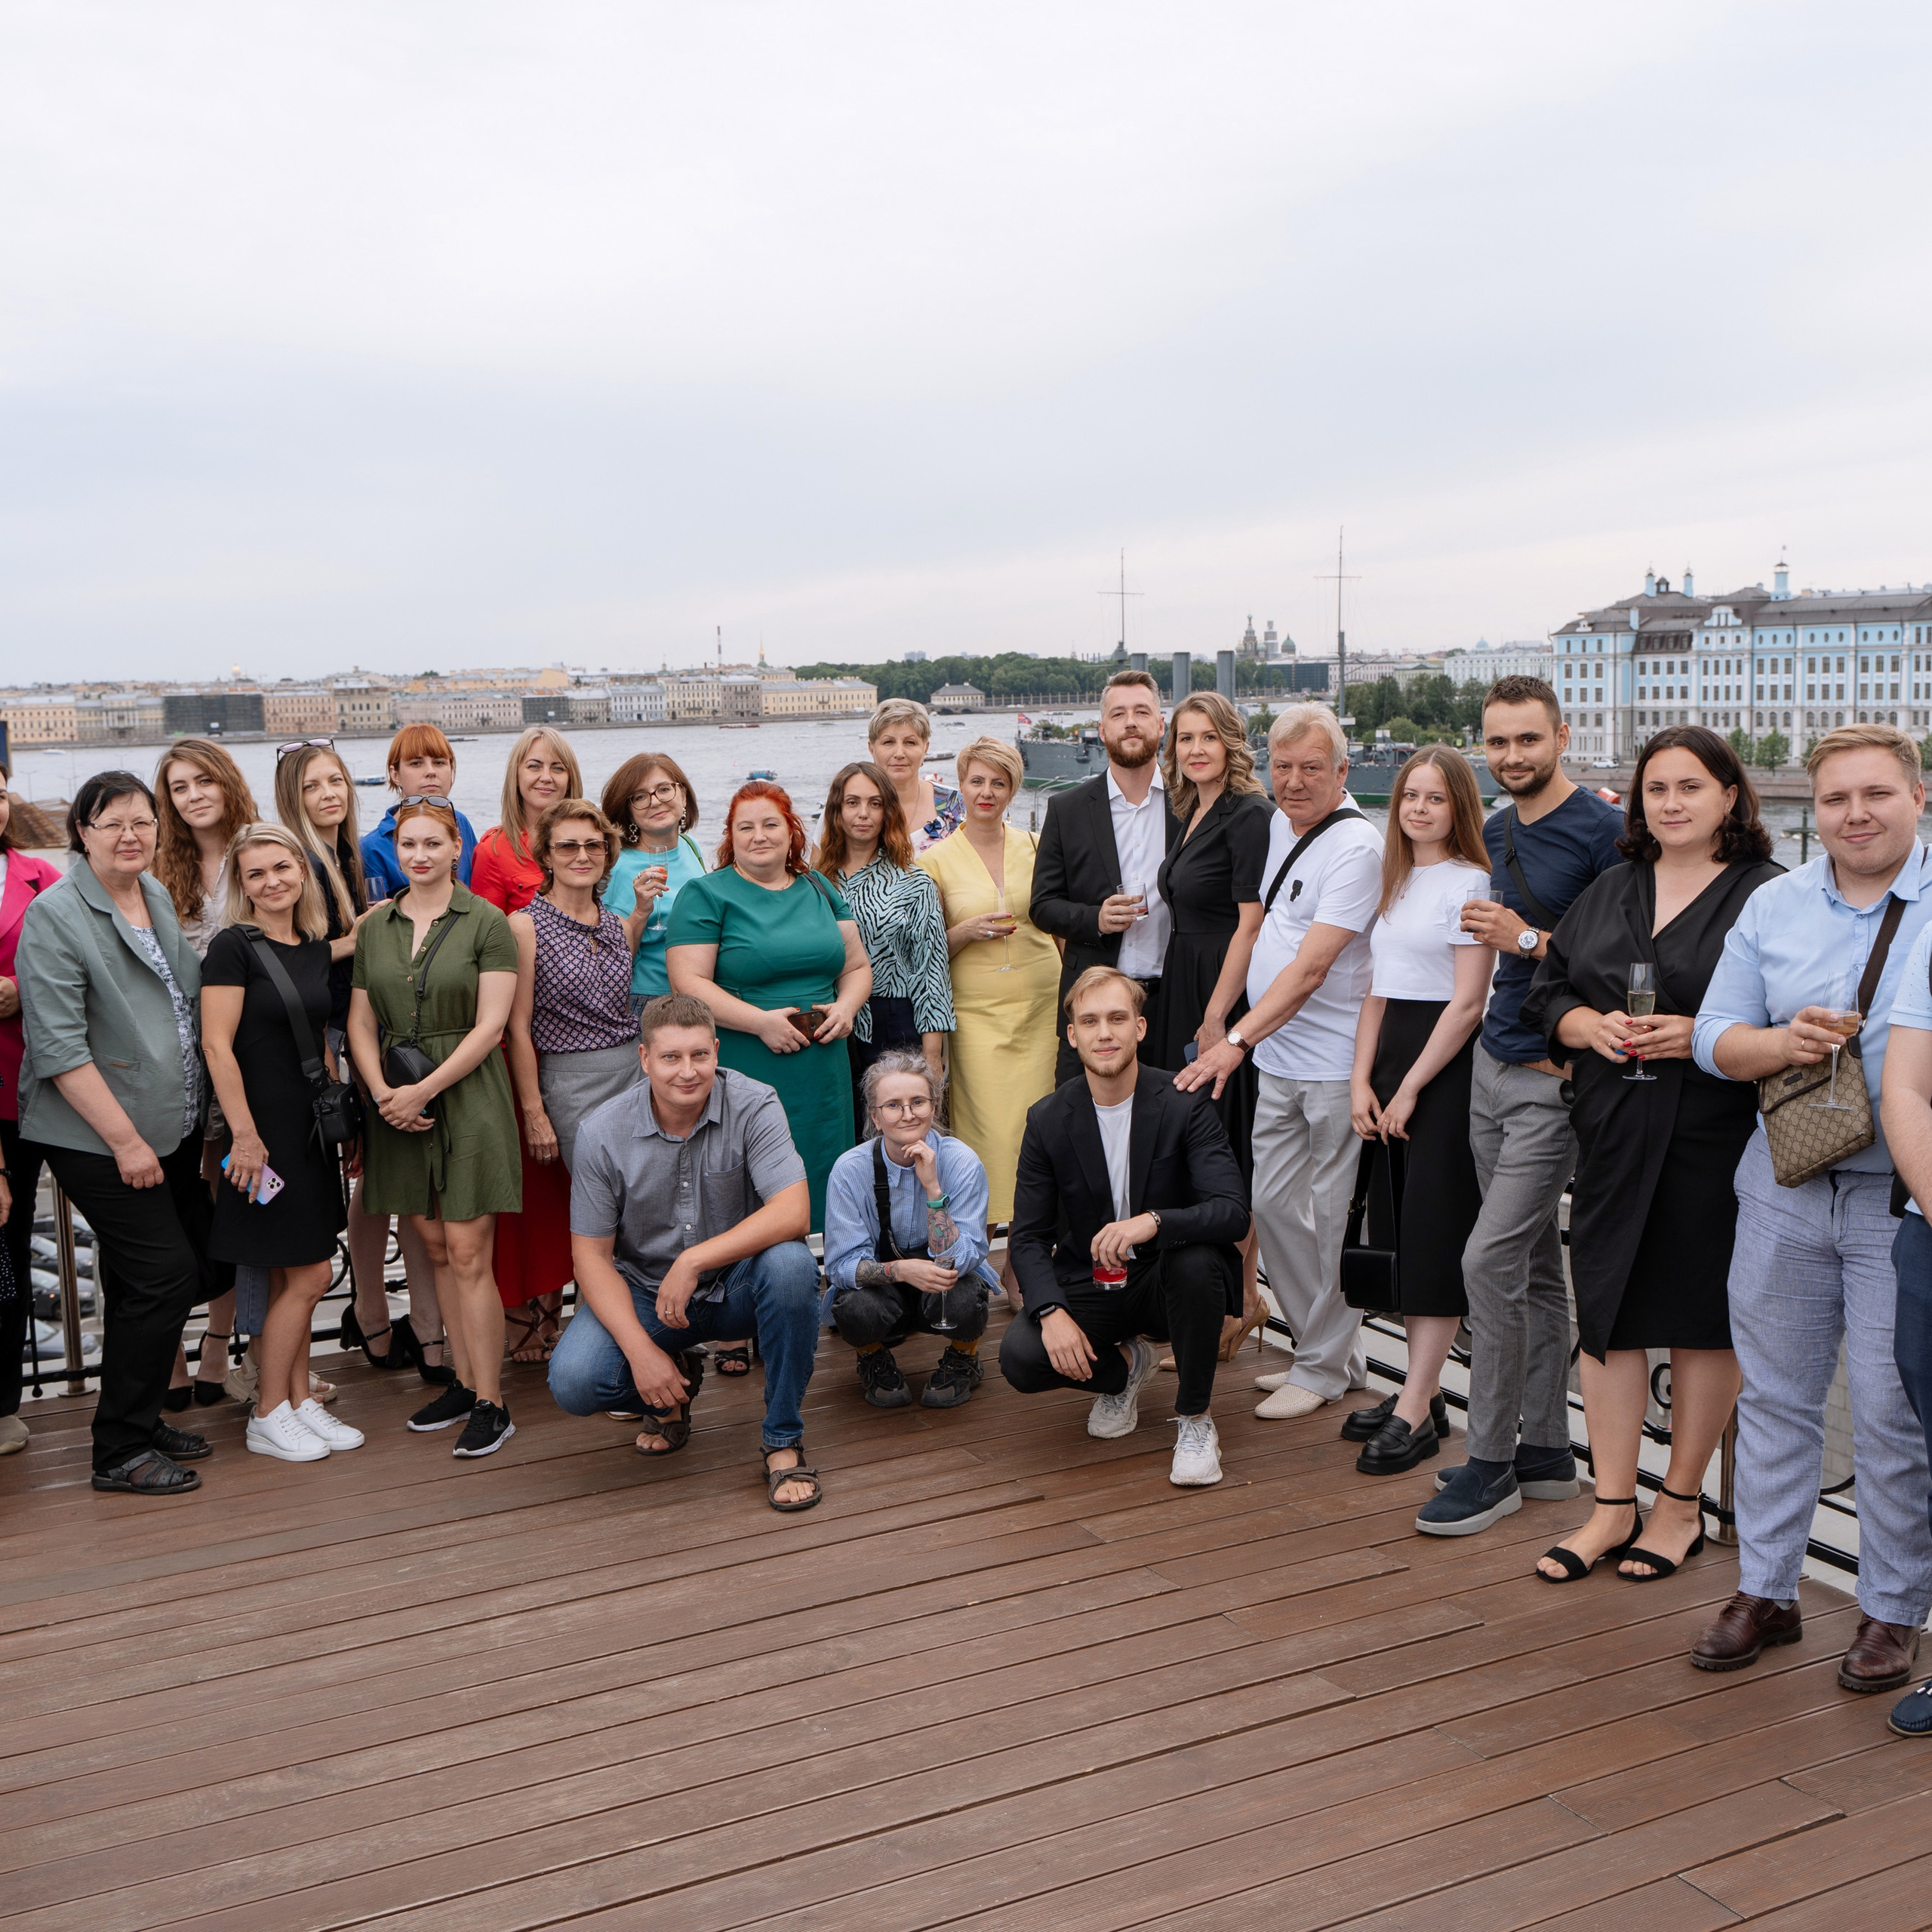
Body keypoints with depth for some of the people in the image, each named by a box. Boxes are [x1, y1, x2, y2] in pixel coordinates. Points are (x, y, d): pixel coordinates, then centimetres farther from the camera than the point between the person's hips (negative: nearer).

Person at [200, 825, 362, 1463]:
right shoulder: (234, 946, -11)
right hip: (265, 1127, -7)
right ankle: (267, 1418, 8)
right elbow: (217, 1045, -15)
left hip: (311, 1125, 7)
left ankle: (298, 1401, 22)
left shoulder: (317, 948, 10)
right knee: (307, 1275, -4)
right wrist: (243, 1133, -19)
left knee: (291, 1278, 13)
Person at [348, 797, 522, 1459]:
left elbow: (489, 1026, -10)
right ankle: (464, 1384, 21)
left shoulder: (487, 924, -5)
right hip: (397, 1099, 5)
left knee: (468, 1254, -6)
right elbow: (361, 1021, 9)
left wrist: (423, 1091, -14)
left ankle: (490, 1404, 1)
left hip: (467, 1094, -5)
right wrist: (381, 1092, -7)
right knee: (435, 1247, 11)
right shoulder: (375, 926, 10)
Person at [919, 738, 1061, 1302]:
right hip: (976, 1012, -2)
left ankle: (1022, 1260, 9)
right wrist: (970, 930, -13)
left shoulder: (1035, 847, 9)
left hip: (1042, 1004, 2)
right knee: (991, 1131, -9)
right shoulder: (937, 858, 3)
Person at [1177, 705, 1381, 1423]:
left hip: (1335, 1065, -8)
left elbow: (1310, 967, -24)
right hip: (1277, 1057, 8)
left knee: (1332, 1217, 2)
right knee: (1272, 1203, 11)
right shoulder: (1281, 825, 10)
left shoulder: (1356, 845, -16)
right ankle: (1335, 1351, 24)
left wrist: (1236, 1040, -30)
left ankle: (1323, 1367, 15)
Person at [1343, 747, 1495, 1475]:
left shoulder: (1469, 883, -9)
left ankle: (1414, 1412, -2)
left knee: (1436, 1236, -5)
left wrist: (1409, 1090, -12)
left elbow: (1466, 1004, -13)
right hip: (1391, 1056, 8)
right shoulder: (1393, 882, 14)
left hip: (1448, 1066, -8)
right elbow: (1378, 990, 13)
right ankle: (1422, 1394, 18)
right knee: (1398, 1229, 9)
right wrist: (1362, 1079, 2)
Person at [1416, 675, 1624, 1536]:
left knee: (1490, 1261, -10)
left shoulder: (1603, 828, -12)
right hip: (1493, 1066, 8)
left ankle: (1491, 1461, 3)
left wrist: (1529, 940, -19)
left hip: (1556, 1078, -8)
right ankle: (1545, 1449, 23)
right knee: (1536, 1263, 13)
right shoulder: (1498, 830, 13)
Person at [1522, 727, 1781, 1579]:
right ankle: (1613, 1506, 16)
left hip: (1713, 1140, -4)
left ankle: (1683, 1503, 22)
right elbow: (1547, 997, 13)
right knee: (1606, 1312, 5)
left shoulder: (1769, 895, -3)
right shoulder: (1609, 892, 14)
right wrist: (1592, 1026, -7)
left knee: (1701, 1317, 5)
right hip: (1614, 1137, 5)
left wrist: (1700, 1037, -20)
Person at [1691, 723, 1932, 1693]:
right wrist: (1781, 1044, -13)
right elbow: (1714, 1036, 6)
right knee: (1775, 1394, 12)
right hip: (1784, 1187, 4)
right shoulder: (1772, 905, 8)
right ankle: (1765, 1591, 25)